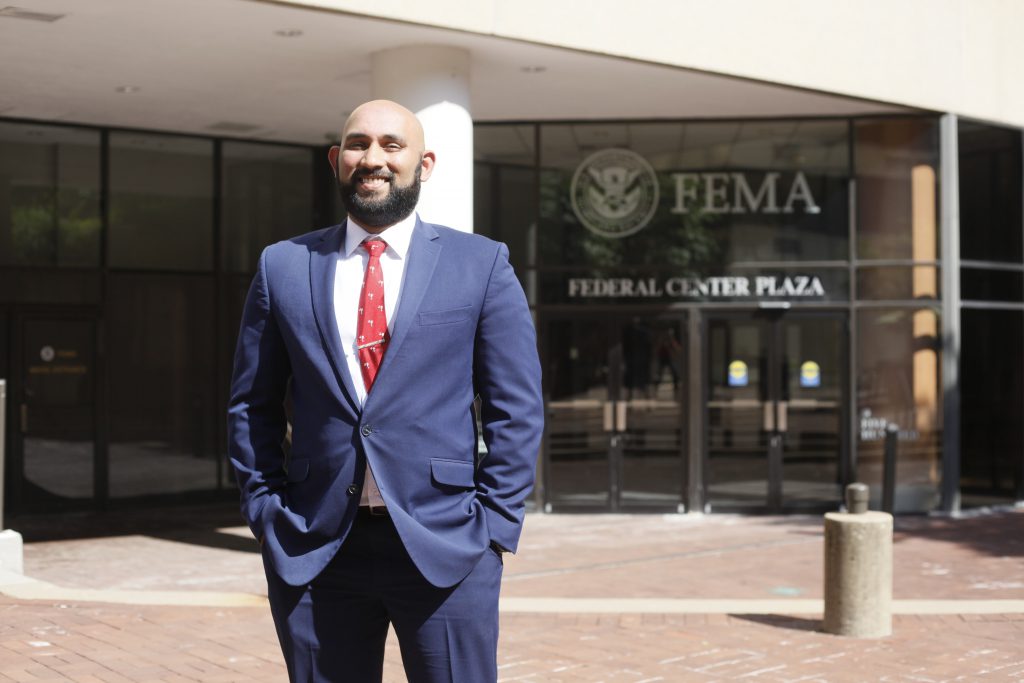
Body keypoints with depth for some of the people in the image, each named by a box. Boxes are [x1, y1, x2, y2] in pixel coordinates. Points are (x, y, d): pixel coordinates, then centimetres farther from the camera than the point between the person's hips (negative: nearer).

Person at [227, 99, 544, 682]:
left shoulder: (482, 265, 2)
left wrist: (494, 523, -4)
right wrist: (265, 509, 4)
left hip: (445, 548, -1)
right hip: (312, 549, 2)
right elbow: (252, 405, 12)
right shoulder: (284, 267, 8)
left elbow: (517, 410, 2)